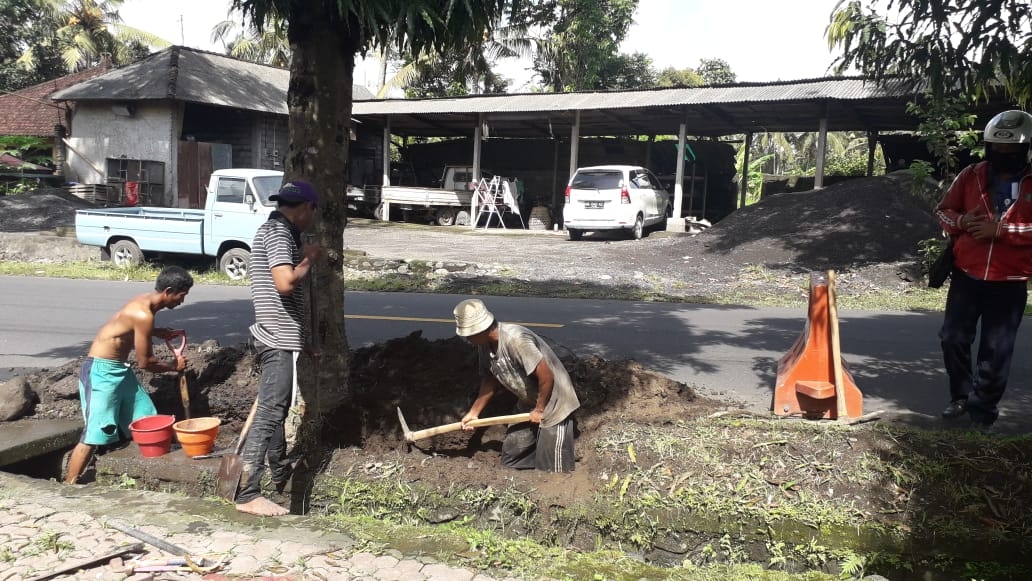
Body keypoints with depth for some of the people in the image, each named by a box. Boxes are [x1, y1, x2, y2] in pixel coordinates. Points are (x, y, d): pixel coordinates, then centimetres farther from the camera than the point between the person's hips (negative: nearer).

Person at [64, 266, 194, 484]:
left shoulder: (146, 303, 4)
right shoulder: (143, 314, -24)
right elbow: (145, 362, -18)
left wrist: (162, 333, 12)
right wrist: (174, 366, -2)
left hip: (120, 369, 10)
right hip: (101, 370, -10)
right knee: (95, 434, -11)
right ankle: (68, 486, -5)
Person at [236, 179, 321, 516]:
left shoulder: (276, 231, 17)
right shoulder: (277, 232, -15)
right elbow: (286, 283, -31)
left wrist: (300, 341, 27)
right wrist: (308, 259, -11)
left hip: (279, 337, 11)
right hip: (279, 340, -11)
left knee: (277, 409, 23)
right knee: (268, 413, -9)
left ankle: (280, 473, 39)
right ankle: (248, 495, -7)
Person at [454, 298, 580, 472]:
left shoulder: (515, 339, -33)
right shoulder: (485, 345, -6)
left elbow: (546, 377, -29)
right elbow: (490, 379, 9)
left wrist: (540, 410, -16)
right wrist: (473, 412, 7)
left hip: (553, 403, -9)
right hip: (529, 404, 9)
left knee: (554, 469, -5)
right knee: (511, 456, 15)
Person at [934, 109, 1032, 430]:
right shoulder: (971, 175, 3)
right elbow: (944, 209, 10)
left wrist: (1000, 229, -22)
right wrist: (962, 221, -11)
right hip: (966, 275, 3)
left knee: (996, 351, 3)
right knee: (953, 337, 8)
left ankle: (983, 410, 15)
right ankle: (961, 396, 27)